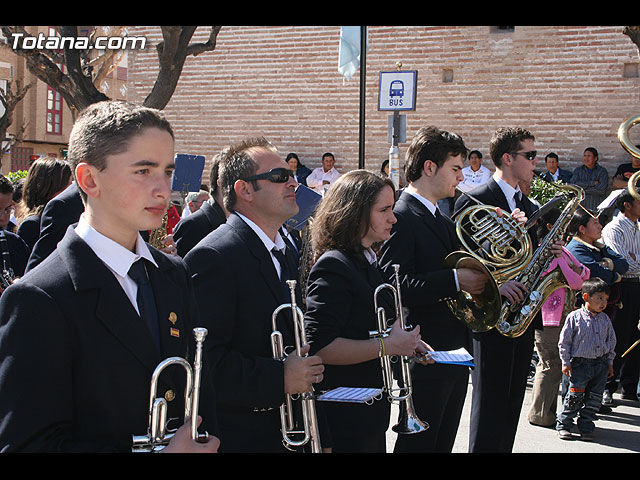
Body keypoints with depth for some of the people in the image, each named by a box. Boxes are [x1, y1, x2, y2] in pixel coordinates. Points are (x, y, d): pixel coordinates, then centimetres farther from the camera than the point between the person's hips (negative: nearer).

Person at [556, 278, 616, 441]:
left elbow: (611, 341, 18)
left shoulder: (605, 320, 8)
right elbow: (564, 340, -4)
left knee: (594, 398, 6)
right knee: (575, 396, -6)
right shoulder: (575, 317, -7)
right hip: (580, 364, -4)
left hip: (601, 365, 4)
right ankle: (563, 425, 6)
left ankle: (586, 427, 16)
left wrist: (610, 362, 15)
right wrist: (566, 362, -5)